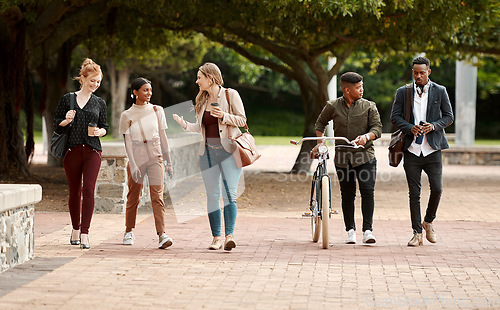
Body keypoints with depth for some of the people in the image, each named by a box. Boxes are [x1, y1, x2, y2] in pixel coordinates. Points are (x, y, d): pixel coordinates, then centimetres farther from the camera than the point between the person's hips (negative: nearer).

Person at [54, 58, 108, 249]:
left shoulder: (99, 103, 11)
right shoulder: (67, 99, 7)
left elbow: (105, 127, 14)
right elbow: (57, 126, 8)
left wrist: (99, 131, -7)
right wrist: (67, 120, -13)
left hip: (92, 151, 0)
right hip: (72, 150, 0)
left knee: (88, 190, -13)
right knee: (74, 192, 7)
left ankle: (84, 233, -15)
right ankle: (75, 229, 25)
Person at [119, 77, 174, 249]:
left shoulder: (157, 111, 7)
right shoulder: (127, 115, 0)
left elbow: (163, 136, 11)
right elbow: (127, 142, -5)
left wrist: (168, 160, 11)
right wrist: (133, 165, -14)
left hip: (155, 157, 1)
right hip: (136, 157, -1)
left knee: (157, 195, -11)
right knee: (134, 196, 9)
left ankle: (162, 235, -19)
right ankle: (129, 232, 27)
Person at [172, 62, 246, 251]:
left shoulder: (230, 95, -2)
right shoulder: (202, 100, 14)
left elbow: (242, 120, -2)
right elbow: (200, 127, 17)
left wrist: (224, 116, -17)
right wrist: (184, 124, 1)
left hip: (228, 150, -5)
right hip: (208, 151, 5)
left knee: (229, 193, -14)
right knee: (212, 195, 4)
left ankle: (229, 235, -20)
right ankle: (216, 237, 10)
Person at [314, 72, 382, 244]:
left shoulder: (369, 106, 3)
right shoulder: (333, 107, 4)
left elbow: (377, 128, -3)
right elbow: (320, 123, 20)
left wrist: (366, 136, -22)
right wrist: (320, 142, 11)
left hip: (365, 156, -1)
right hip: (342, 157, 1)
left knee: (367, 191, -12)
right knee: (347, 195, 5)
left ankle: (368, 230, -6)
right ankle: (350, 230, 17)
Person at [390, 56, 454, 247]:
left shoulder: (440, 91, 6)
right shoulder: (403, 92, 8)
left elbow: (449, 116, 7)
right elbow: (395, 116, 6)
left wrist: (434, 126, -12)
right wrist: (410, 128, -12)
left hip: (432, 150, 0)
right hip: (412, 150, 0)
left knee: (437, 189, -7)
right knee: (414, 193, 1)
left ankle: (428, 222, 19)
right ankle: (417, 233, 8)